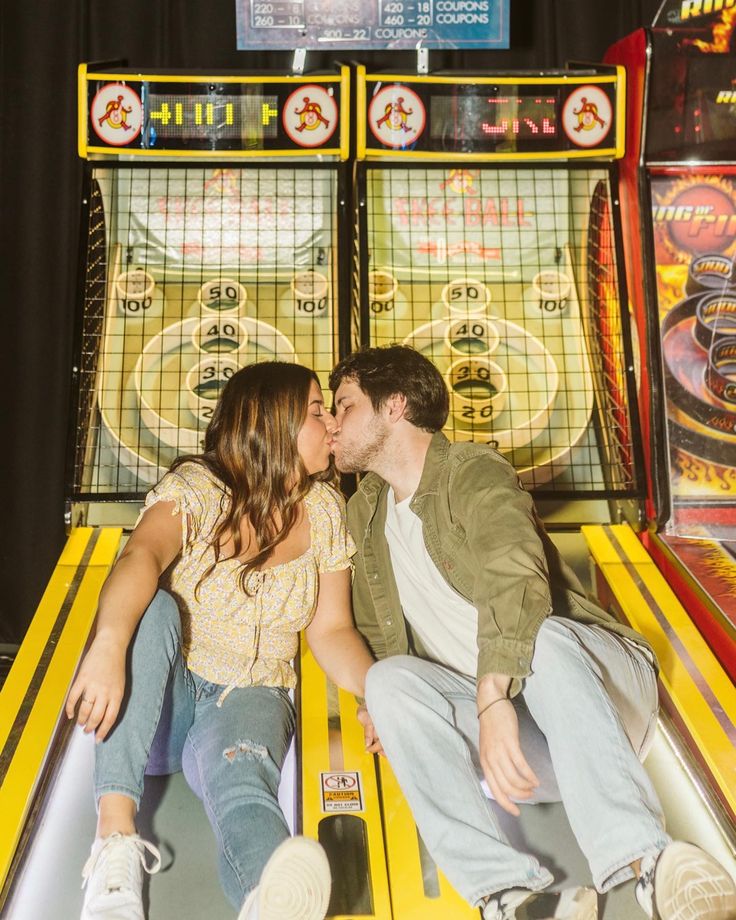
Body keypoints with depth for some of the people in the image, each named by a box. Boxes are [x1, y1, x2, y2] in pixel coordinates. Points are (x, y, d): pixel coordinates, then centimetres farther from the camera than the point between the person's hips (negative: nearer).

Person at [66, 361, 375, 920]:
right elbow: (141, 555, -29)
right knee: (153, 607, -32)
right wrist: (109, 645, -50)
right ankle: (115, 839, -38)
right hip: (163, 701, -1)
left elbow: (332, 630, 4)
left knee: (240, 780, -34)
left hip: (248, 702, 1)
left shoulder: (325, 510, 3)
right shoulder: (199, 486, -8)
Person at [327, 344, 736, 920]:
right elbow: (377, 634, 17)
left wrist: (494, 696, -43)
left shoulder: (474, 472, -9)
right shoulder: (365, 512, 13)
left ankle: (646, 866, -47)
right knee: (391, 679, -25)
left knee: (544, 639, -37)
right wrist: (386, 706, -4)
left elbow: (514, 577, -29)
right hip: (488, 710, 5)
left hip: (591, 680, -4)